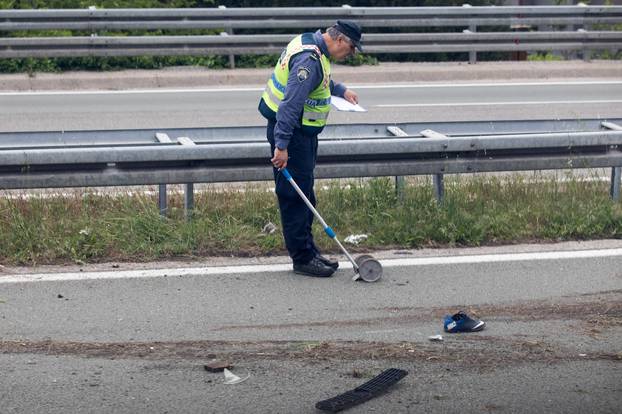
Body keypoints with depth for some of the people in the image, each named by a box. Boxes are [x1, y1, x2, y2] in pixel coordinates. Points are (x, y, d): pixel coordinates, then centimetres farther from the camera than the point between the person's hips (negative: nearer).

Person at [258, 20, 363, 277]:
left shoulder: (310, 43, 8)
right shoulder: (309, 60, -24)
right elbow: (290, 104, -30)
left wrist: (341, 90, 28)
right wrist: (281, 145, -33)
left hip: (303, 132, 11)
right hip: (290, 133, -11)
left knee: (304, 195, 16)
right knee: (295, 197, -5)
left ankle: (308, 251, 25)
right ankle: (302, 259, 0)